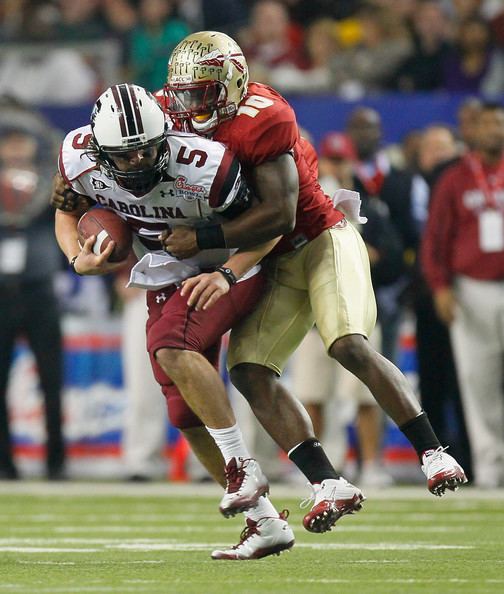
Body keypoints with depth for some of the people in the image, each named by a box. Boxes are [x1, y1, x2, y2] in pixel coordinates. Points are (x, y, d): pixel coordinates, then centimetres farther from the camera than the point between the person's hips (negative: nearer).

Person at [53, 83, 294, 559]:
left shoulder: (203, 167, -32)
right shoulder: (78, 157, -18)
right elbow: (66, 212, 4)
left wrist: (225, 274, -34)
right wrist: (78, 260, -17)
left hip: (227, 269, -6)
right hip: (166, 283, 6)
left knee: (171, 348, -32)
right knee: (187, 415, 0)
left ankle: (242, 466, -23)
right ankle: (264, 522, 9)